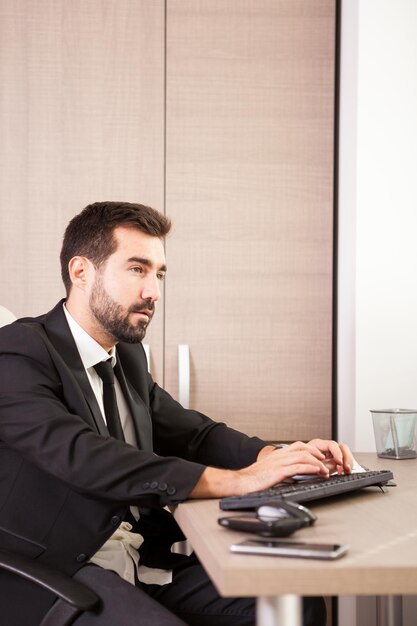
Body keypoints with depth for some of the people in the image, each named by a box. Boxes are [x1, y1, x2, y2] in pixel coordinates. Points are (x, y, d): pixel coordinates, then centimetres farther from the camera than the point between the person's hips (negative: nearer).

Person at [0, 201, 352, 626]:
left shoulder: (128, 357, 16)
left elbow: (192, 433, 17)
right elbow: (85, 456, -25)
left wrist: (280, 458, -5)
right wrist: (235, 481, -29)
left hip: (144, 559, 8)